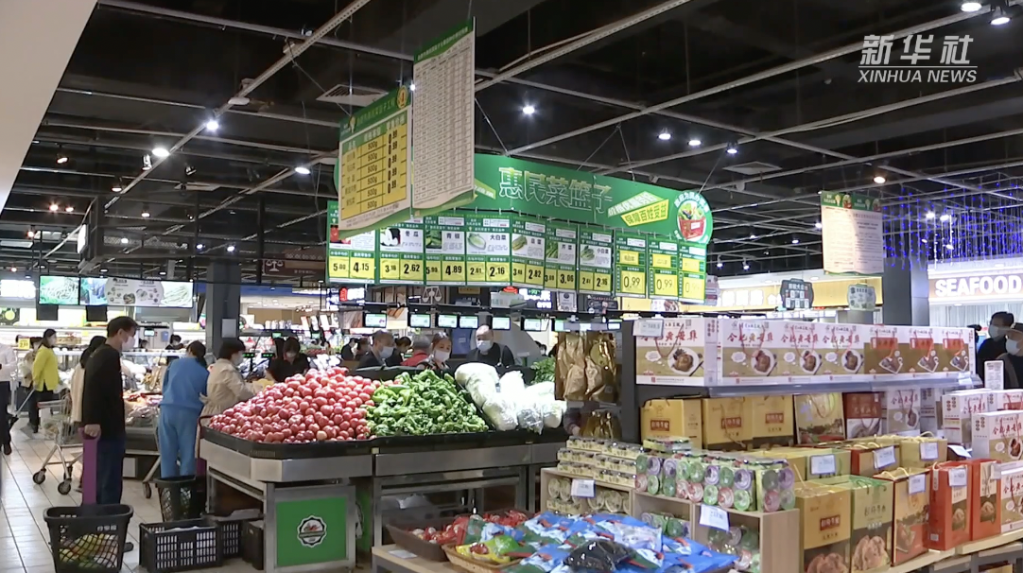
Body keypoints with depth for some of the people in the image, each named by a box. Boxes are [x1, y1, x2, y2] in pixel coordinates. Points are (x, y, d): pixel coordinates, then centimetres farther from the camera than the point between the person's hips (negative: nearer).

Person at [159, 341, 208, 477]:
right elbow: (206, 397, 11)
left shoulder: (175, 364, 15)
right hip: (189, 412, -2)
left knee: (168, 451, 10)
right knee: (187, 452, 6)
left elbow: (165, 386, 23)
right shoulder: (205, 373, 9)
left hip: (167, 409, 2)